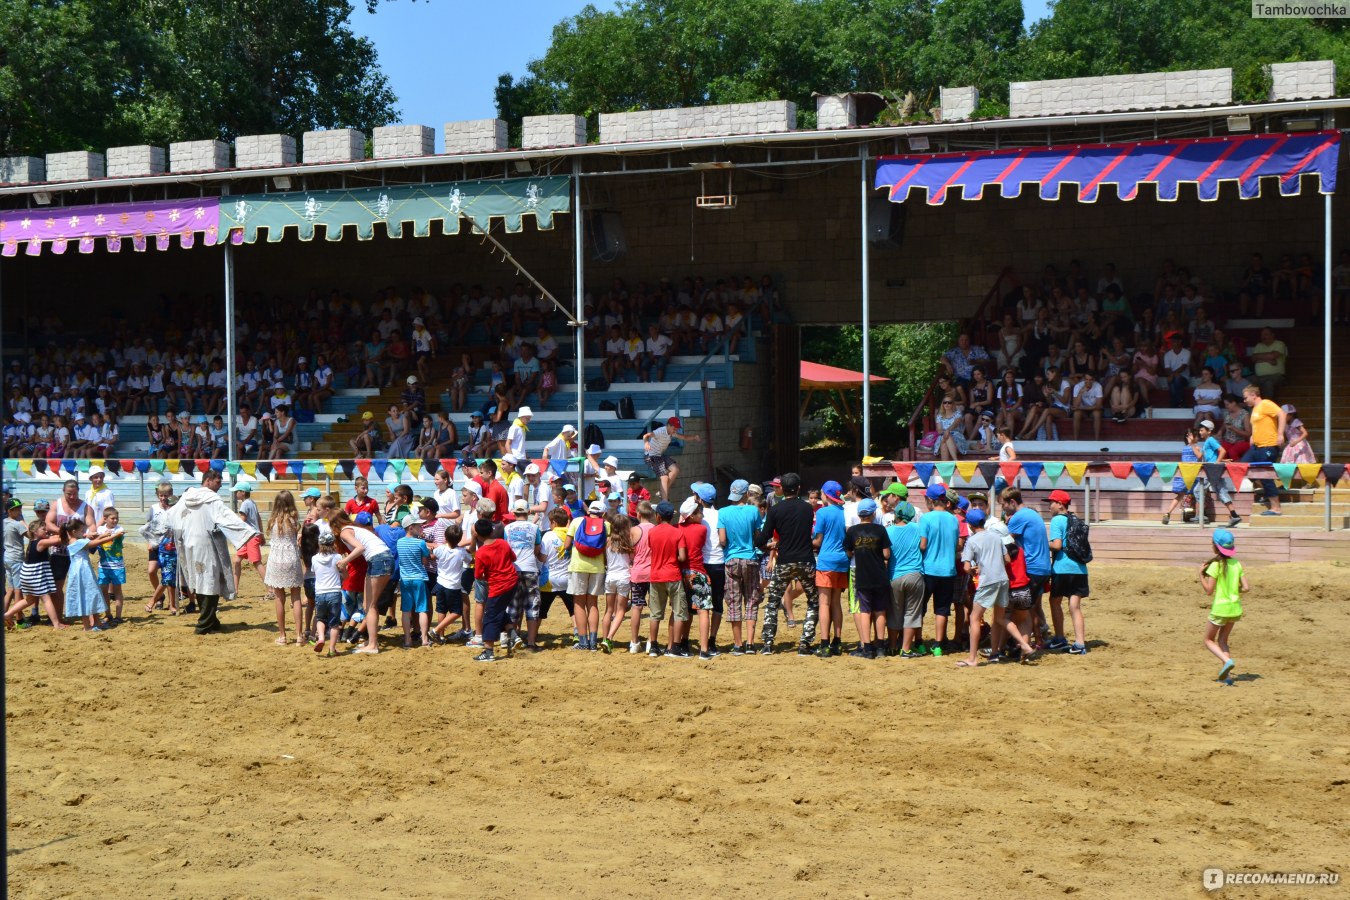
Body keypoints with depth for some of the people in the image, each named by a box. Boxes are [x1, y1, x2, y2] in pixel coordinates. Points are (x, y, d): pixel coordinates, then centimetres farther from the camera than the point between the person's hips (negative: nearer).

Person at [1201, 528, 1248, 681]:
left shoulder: (1215, 565, -14)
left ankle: (1227, 661, -14)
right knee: (1222, 640, 20)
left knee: (1208, 640, 10)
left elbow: (1209, 590, -15)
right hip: (1235, 609, 6)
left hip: (1220, 609, -6)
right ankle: (1224, 670, 7)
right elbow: (1246, 587, 0)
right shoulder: (1237, 564, 2)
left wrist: (1201, 574, -5)